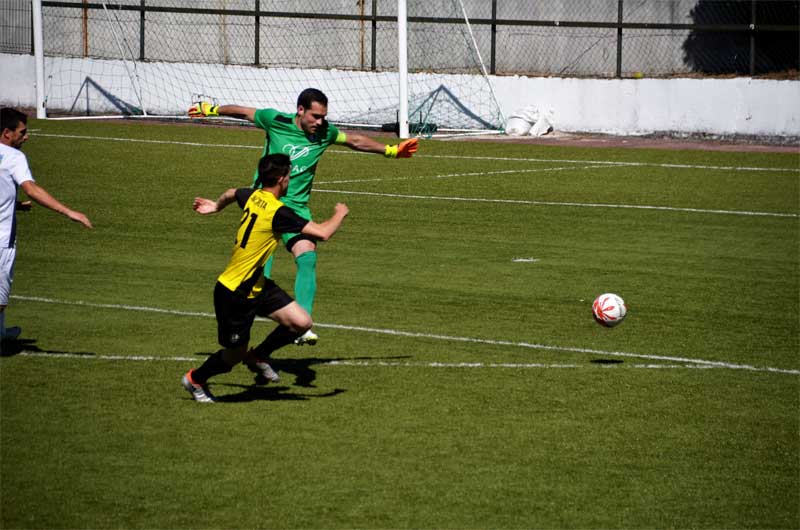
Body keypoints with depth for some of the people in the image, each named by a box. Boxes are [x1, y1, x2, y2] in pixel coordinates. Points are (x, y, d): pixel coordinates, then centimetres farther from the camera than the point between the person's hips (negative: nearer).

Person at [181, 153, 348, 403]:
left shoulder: (252, 196, 0)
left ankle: (259, 356, 22)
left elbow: (232, 193, 26)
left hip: (257, 286, 9)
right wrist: (340, 214, -6)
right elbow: (323, 233, -27)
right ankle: (195, 379, 34)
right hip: (233, 294, -9)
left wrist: (217, 205, 50)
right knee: (236, 354, 8)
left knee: (301, 322, -1)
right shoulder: (278, 212, -26)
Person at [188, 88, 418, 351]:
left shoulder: (325, 132, 1)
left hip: (297, 206, 2)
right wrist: (211, 109, 22)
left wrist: (390, 150, 26)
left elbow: (356, 141, 20)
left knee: (308, 258, -17)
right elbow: (243, 112, 9)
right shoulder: (275, 120, -8)